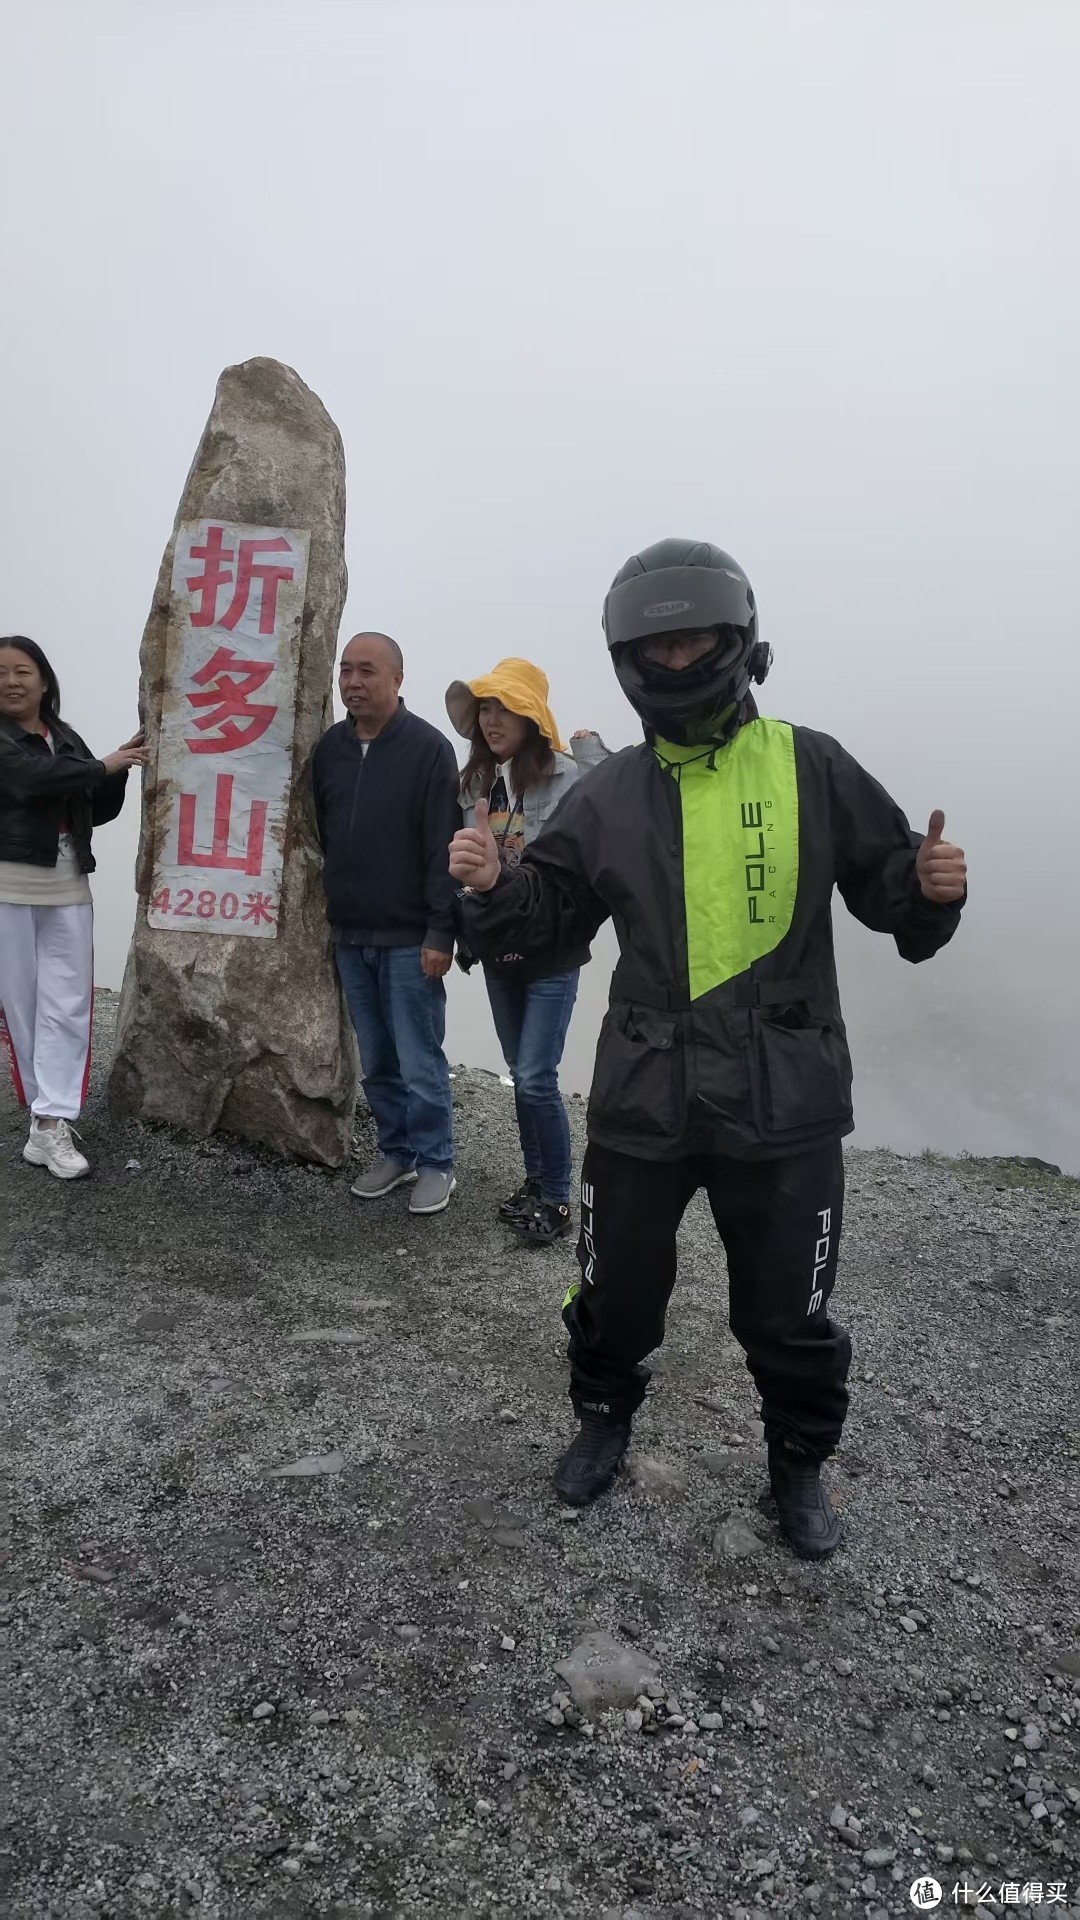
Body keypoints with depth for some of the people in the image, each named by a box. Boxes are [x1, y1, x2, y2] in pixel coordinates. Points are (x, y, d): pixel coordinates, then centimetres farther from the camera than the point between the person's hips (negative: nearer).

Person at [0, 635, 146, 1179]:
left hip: (66, 886, 4)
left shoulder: (67, 739, 13)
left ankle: (51, 1124, 0)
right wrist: (103, 765, -13)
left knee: (67, 1005, -2)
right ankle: (47, 1111, 16)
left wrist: (120, 769, 0)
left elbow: (98, 811, 16)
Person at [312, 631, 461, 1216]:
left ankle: (434, 1164, 15)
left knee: (419, 1060, 1)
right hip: (348, 935, 6)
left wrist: (440, 932, -16)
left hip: (409, 939, -5)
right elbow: (318, 835, 16)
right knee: (375, 1060, 13)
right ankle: (395, 1152, 27)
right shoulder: (329, 748, 9)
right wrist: (330, 911, 11)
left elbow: (443, 850, -12)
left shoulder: (429, 749, -9)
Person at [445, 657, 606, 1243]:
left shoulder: (569, 778, -14)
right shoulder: (475, 781, 6)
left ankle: (559, 1200, 10)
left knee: (536, 1080, -6)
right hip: (498, 951, 6)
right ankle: (535, 1181, 30)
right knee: (522, 1075, 16)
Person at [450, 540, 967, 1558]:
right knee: (615, 1291, 18)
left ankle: (798, 1464, 41)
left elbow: (886, 888, 3)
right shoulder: (608, 792, 5)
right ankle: (605, 1419, 48)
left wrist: (929, 888, -19)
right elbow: (551, 912, 10)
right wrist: (494, 886, -10)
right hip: (643, 1094, 2)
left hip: (783, 1099, -2)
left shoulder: (811, 767, -2)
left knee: (787, 1313, 13)